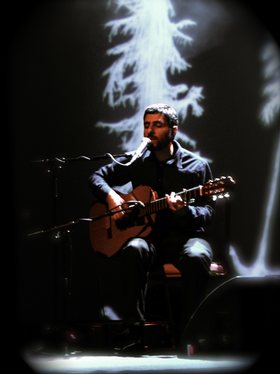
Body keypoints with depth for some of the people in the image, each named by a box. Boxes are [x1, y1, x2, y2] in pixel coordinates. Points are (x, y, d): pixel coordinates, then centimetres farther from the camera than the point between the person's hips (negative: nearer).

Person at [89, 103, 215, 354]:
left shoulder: (197, 165, 3)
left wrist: (184, 211, -23)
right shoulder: (138, 161, 11)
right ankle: (133, 330, -34)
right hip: (148, 235, 2)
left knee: (196, 257, -38)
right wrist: (111, 196, -5)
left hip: (185, 234, -1)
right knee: (134, 250, -35)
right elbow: (98, 177, 17)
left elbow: (208, 212, -1)